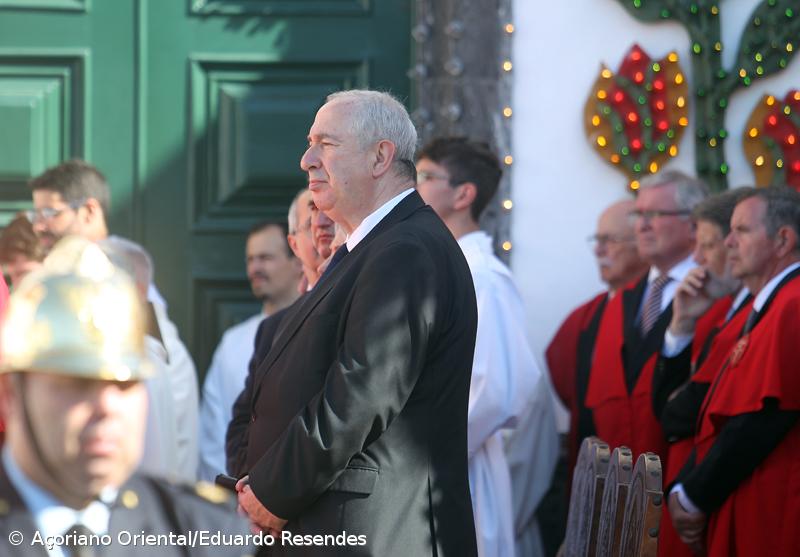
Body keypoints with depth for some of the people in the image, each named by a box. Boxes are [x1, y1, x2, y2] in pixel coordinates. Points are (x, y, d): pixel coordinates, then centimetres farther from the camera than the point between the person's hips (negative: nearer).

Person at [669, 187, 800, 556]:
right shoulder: (765, 308, 17)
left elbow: (763, 417, -20)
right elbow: (722, 414, 16)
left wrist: (694, 497, -12)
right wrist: (684, 489, 4)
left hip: (770, 517, -9)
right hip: (740, 511, 9)